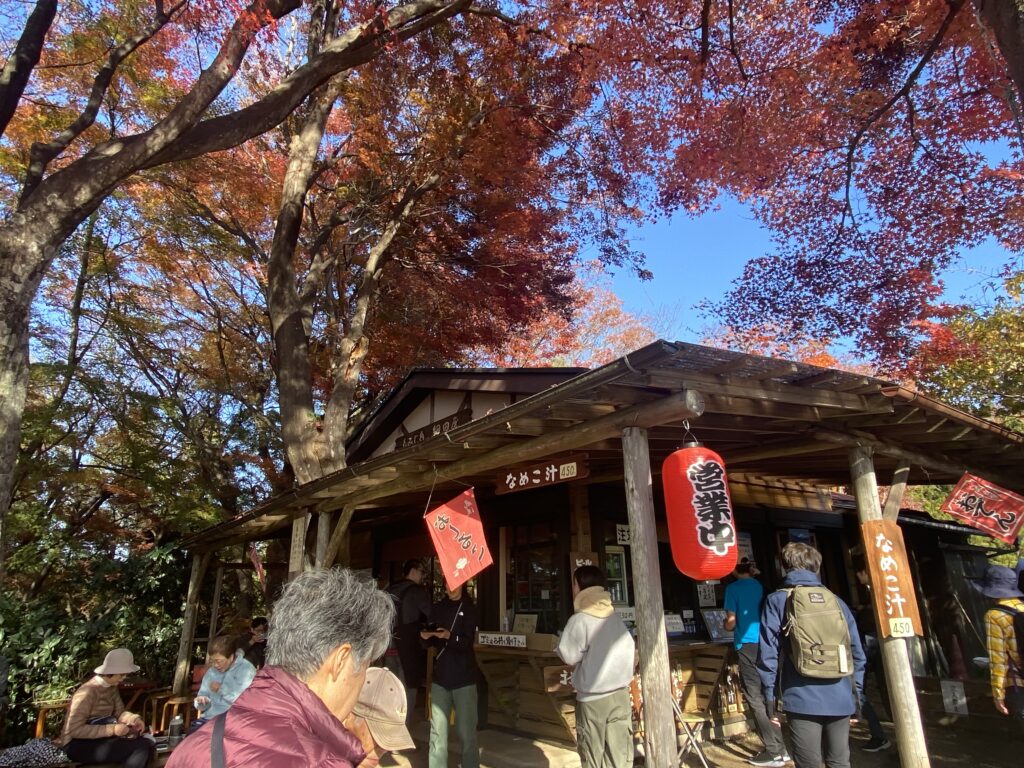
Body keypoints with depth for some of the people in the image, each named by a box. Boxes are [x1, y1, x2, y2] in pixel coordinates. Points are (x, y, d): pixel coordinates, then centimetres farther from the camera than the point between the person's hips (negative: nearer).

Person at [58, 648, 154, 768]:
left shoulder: (111, 687, 4)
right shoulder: (88, 692, -23)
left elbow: (119, 713, 6)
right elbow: (74, 730, -25)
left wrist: (134, 718, -15)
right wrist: (112, 729, -27)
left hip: (100, 737, 8)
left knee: (149, 745, -14)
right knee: (141, 748, -25)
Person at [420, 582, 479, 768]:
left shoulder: (469, 608, 0)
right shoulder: (437, 607, 8)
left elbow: (467, 643, -9)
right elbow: (433, 642, 15)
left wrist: (449, 636, -28)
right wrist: (426, 636, -7)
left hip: (464, 678, -2)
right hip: (440, 677, 3)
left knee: (466, 732, 2)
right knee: (437, 731, 1)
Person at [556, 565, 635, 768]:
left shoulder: (579, 619, -14)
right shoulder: (615, 616, 1)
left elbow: (569, 656, -13)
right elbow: (630, 648, 5)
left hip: (592, 698, -4)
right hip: (620, 693, 5)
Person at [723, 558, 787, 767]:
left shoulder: (733, 588, -7)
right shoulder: (759, 586, 12)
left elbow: (731, 621, -8)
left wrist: (726, 626, 12)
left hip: (748, 644, -7)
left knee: (756, 698, 0)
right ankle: (783, 746, 20)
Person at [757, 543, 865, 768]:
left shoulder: (777, 600, -1)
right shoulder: (836, 601, 9)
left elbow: (768, 652, -6)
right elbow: (857, 652, 10)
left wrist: (769, 694, 1)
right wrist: (856, 692, 19)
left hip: (802, 699, -4)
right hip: (840, 698, 4)